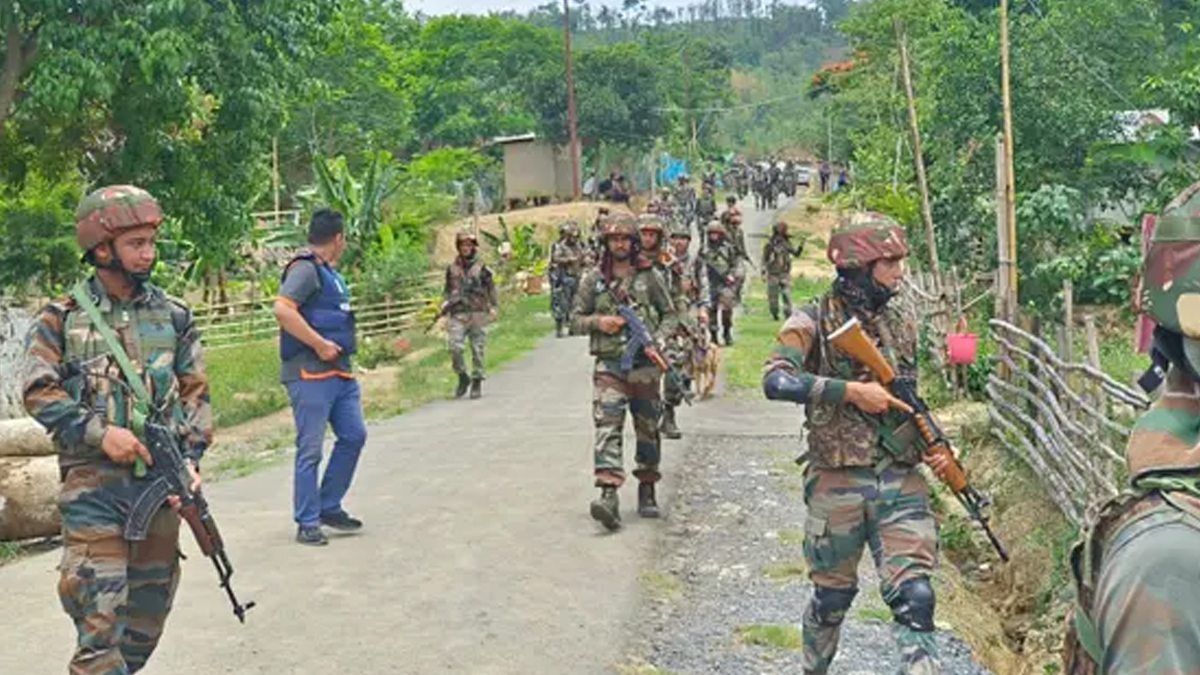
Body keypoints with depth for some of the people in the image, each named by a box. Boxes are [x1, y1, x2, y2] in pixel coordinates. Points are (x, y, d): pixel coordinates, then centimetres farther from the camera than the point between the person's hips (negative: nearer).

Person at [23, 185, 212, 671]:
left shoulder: (173, 316, 8)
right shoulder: (61, 319, 0)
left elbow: (196, 392, 8)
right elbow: (39, 392, -4)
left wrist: (190, 457, -5)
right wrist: (100, 433, -15)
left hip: (161, 481, 4)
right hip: (93, 484, -3)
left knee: (150, 603, 13)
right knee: (99, 611, -8)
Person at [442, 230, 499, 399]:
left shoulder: (481, 267, 2)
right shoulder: (452, 268, 11)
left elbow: (491, 288, 3)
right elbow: (447, 289, 19)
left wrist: (493, 307, -8)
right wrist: (445, 303, 1)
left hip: (478, 314, -2)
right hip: (457, 315, 2)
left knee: (477, 350, 1)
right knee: (454, 347, -10)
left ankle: (477, 383, 11)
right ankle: (462, 378, 9)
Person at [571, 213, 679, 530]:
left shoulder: (650, 276, 5)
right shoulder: (593, 279, 6)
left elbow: (670, 315, 10)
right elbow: (576, 318, 11)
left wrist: (658, 339, -8)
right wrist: (598, 321, -9)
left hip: (645, 364, 1)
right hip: (609, 364, -1)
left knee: (648, 429, 9)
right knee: (607, 427, -16)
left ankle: (647, 490, 25)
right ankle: (609, 493, -26)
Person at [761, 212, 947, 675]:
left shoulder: (902, 325, 10)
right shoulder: (813, 322, -6)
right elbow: (776, 381, -23)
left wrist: (931, 446, 5)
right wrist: (852, 390, -25)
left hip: (900, 480, 3)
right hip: (837, 481, -3)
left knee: (915, 598, -7)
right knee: (832, 597, 14)